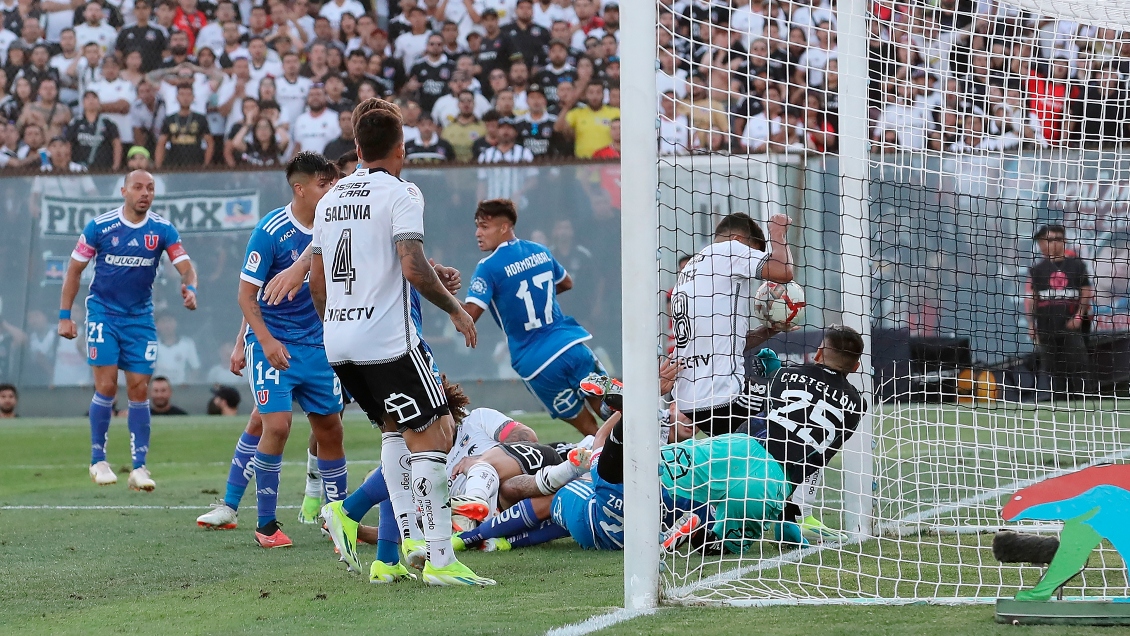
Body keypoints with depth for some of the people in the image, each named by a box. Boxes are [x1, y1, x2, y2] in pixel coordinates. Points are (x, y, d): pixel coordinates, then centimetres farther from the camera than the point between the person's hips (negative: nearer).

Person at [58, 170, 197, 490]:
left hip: (140, 317, 2)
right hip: (103, 313, -2)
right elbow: (74, 270, 1)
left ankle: (139, 467, 2)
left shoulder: (163, 230, -3)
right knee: (106, 386, -10)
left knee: (139, 390, -1)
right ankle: (98, 460, 5)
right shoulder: (99, 226, -7)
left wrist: (190, 288, -31)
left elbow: (186, 268, -7)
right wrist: (64, 315, -3)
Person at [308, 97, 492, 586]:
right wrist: (455, 309, -6)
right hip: (387, 339, -8)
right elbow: (413, 268, -19)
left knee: (397, 428, 21)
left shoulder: (331, 198, 14)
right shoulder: (400, 193, -8)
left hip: (339, 343, 8)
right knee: (433, 435, -5)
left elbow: (317, 281, 18)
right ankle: (439, 560, -12)